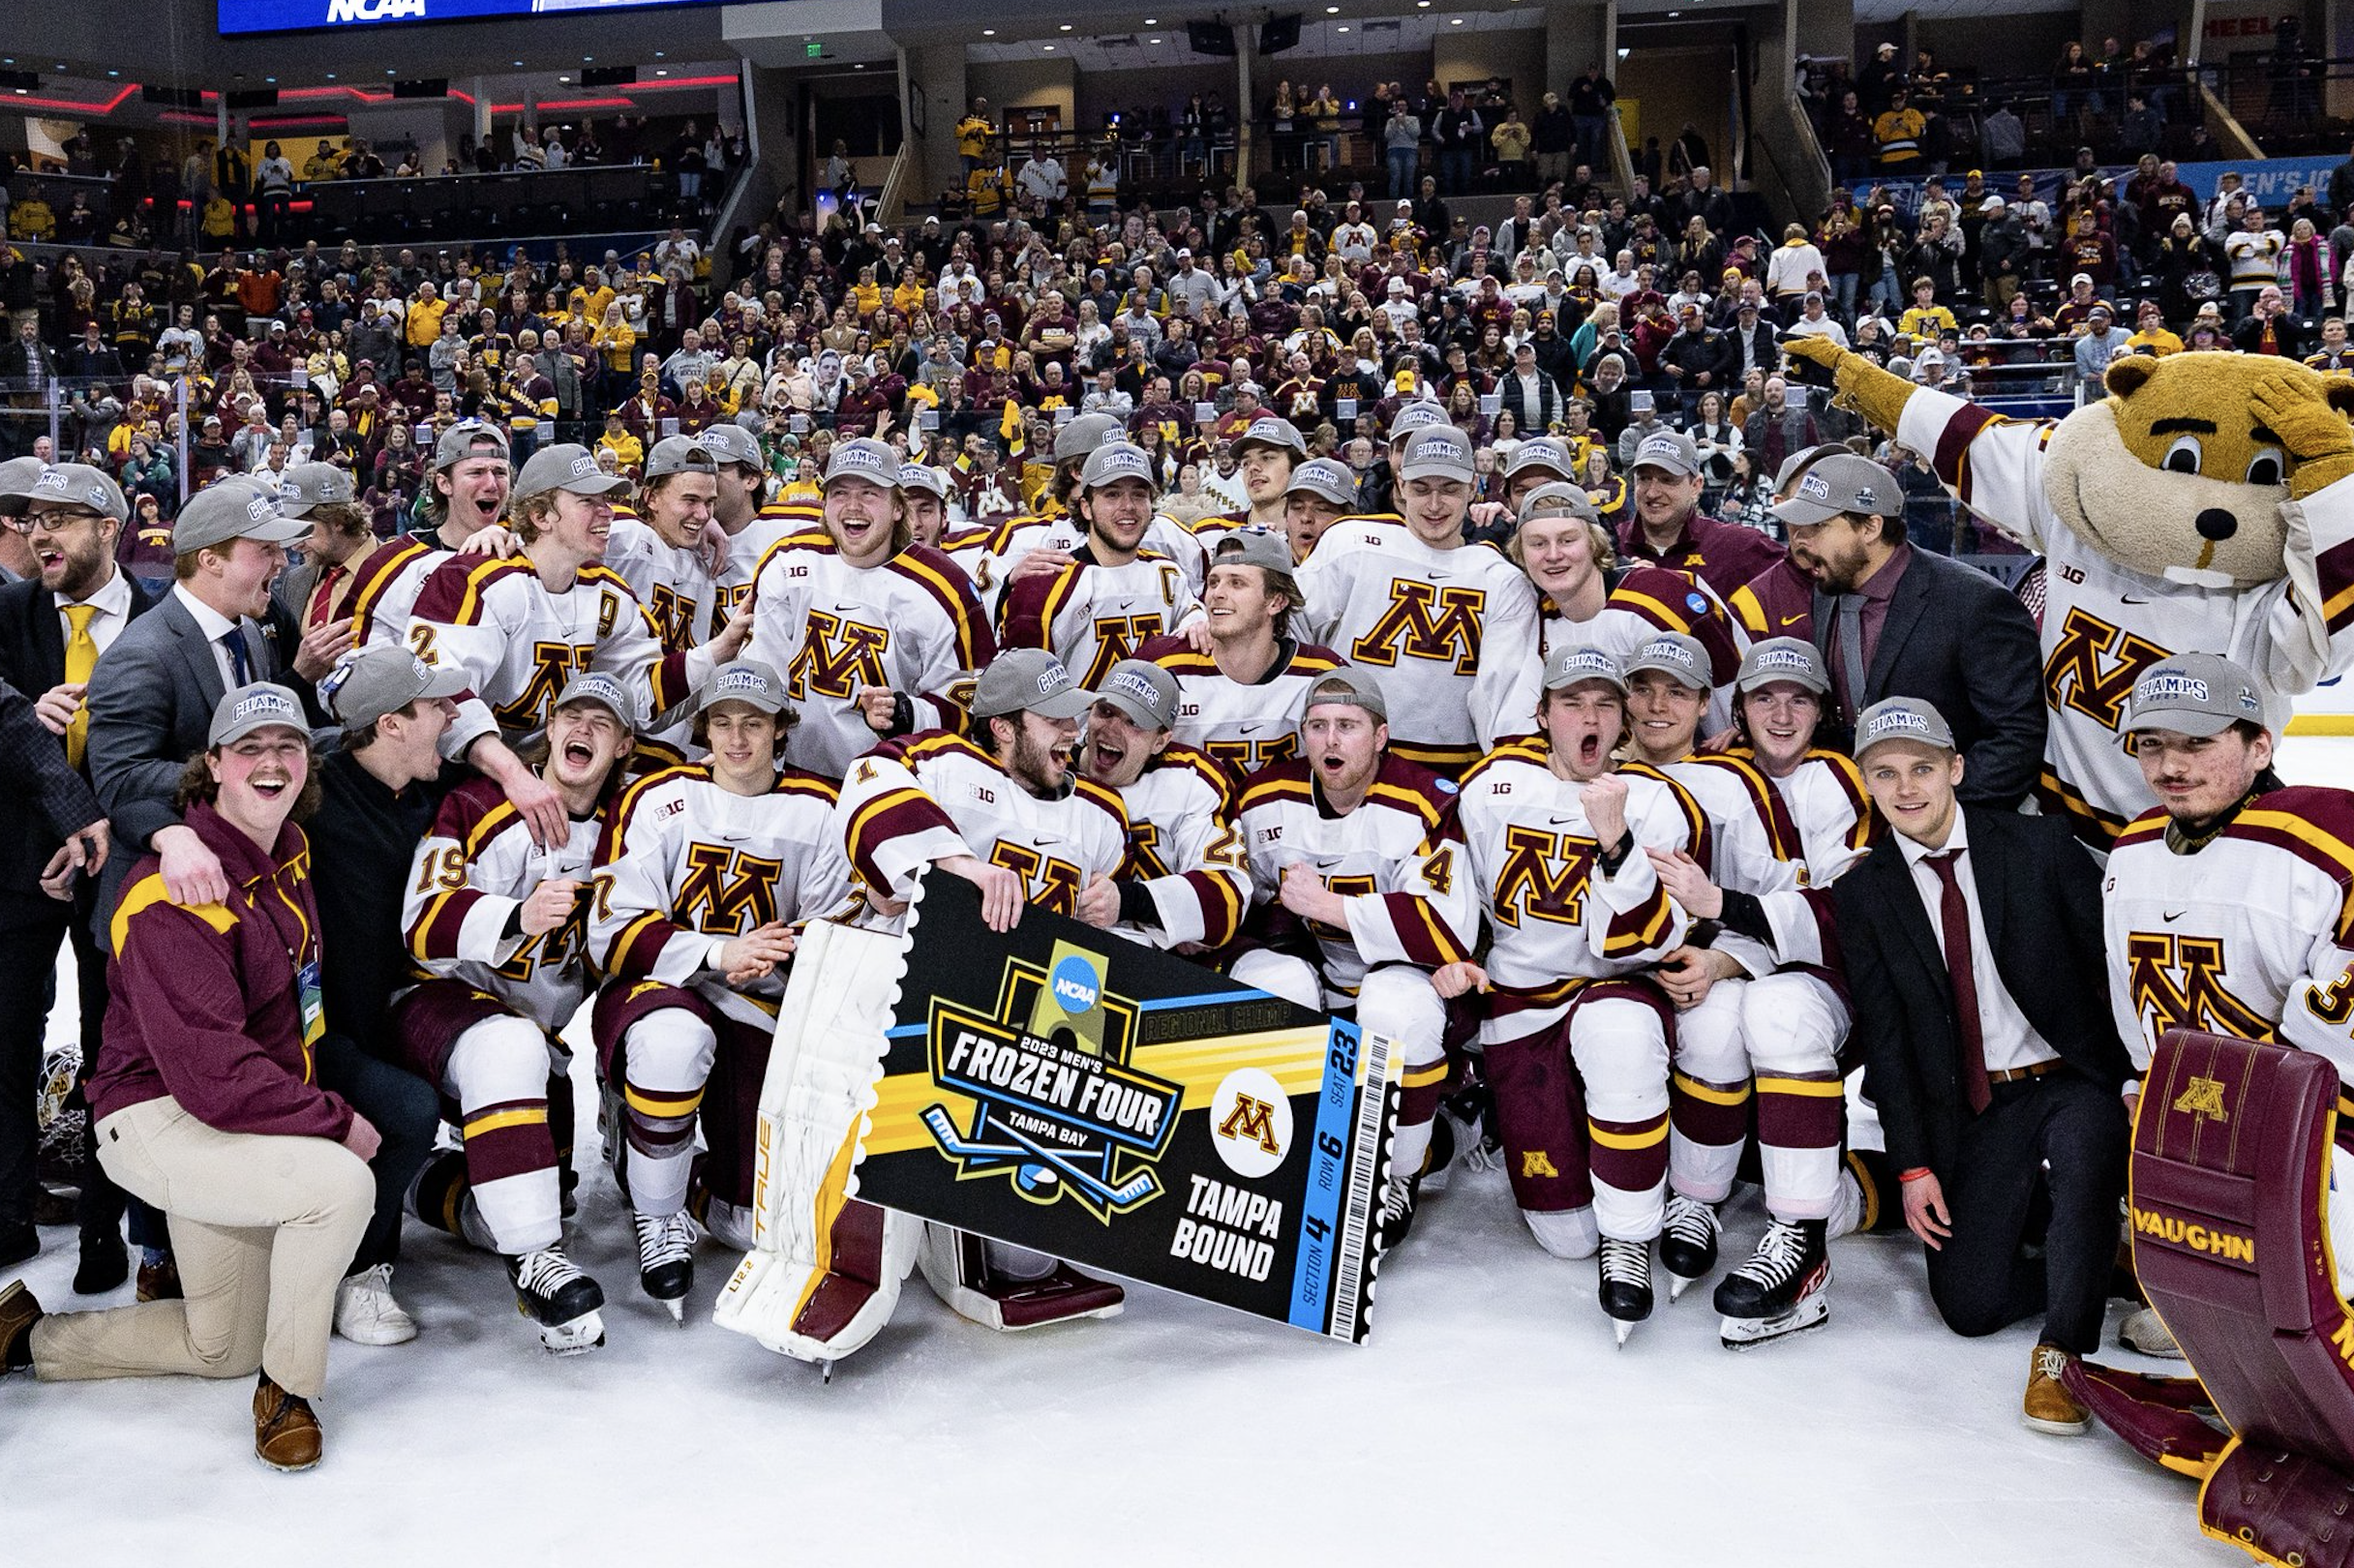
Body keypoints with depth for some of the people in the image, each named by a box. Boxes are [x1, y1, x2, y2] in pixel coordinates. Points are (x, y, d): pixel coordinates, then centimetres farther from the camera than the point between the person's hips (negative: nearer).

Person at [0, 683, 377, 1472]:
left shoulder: (292, 849, 3)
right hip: (160, 1120, -9)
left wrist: (325, 1100, 12)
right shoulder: (176, 895, -24)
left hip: (241, 1123, 9)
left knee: (222, 1351, 16)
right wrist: (333, 1121, -21)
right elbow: (212, 1076, -28)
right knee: (340, 1182, -32)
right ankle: (287, 1393, -11)